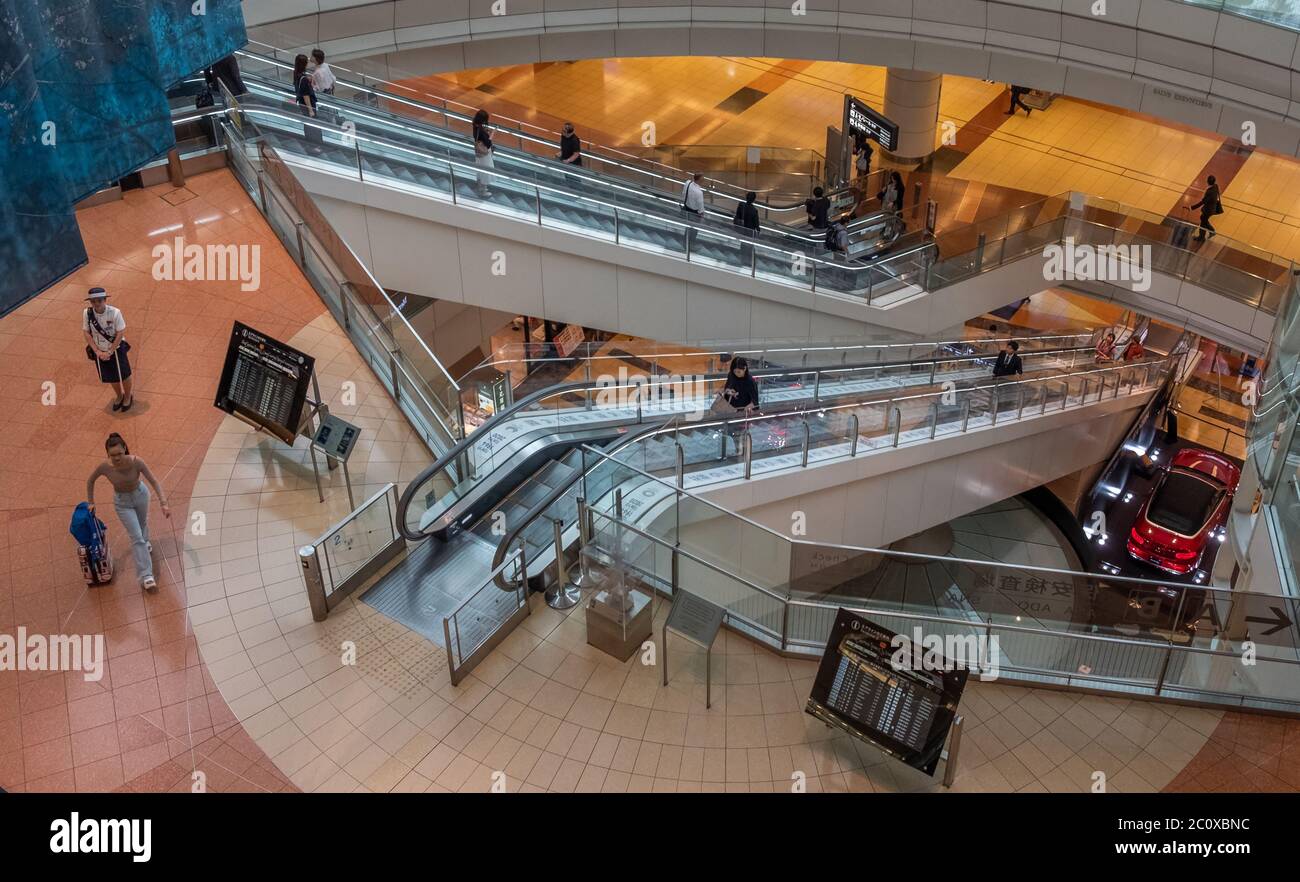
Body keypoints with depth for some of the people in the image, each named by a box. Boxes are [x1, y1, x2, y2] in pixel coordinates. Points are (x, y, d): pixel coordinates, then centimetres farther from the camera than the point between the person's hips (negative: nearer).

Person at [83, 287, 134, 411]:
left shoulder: (115, 313, -25)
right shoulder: (87, 313, -15)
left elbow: (120, 333, -20)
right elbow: (86, 333, -6)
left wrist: (109, 352, -17)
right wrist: (97, 352, -12)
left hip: (116, 350, -3)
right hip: (100, 351, 3)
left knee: (124, 376, 12)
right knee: (111, 378, 20)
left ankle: (128, 397, 40)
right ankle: (120, 396, 47)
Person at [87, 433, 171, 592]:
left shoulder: (136, 462, -32)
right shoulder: (105, 467, -29)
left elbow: (154, 482, -25)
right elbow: (90, 481, -8)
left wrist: (164, 504, -33)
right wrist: (90, 502, -1)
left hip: (140, 494, 1)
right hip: (122, 502, -1)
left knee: (143, 522, 31)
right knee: (136, 538, -5)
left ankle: (144, 541, 64)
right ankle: (146, 576, 0)